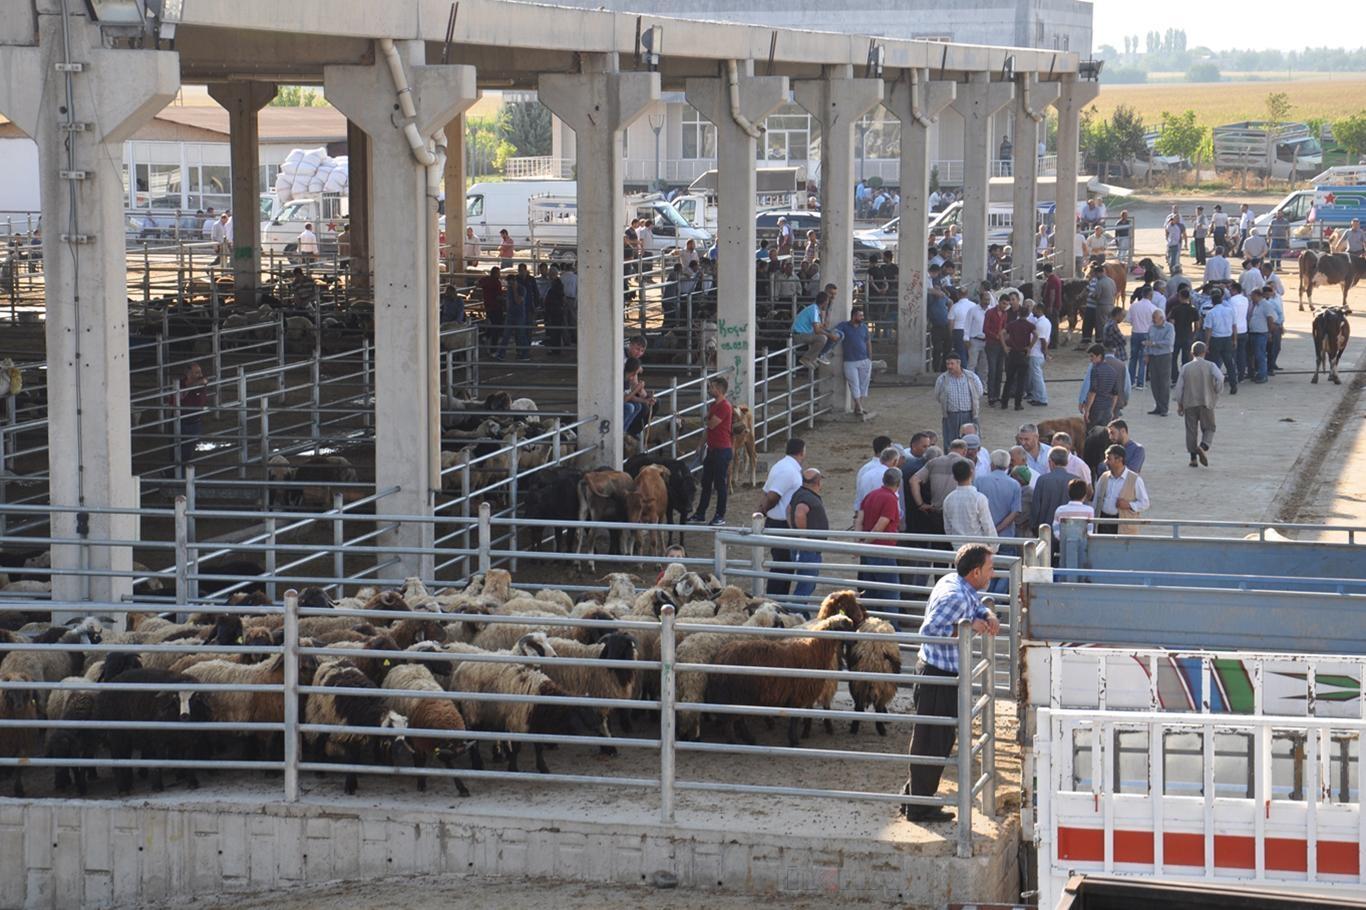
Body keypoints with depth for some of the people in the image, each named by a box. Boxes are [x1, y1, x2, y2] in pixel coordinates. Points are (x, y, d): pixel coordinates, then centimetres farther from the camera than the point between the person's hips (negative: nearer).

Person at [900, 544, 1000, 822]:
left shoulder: (955, 582, 7)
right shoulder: (955, 596, -23)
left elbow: (976, 605, 24)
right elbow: (929, 630, -28)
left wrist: (989, 617, 3)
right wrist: (968, 628, -27)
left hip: (935, 672, 10)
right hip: (939, 676, -10)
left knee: (928, 739, 19)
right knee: (934, 741, -1)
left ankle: (914, 798, 30)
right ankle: (920, 807, 7)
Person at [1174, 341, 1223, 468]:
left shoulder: (1186, 368, 1)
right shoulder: (1210, 366, -3)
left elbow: (1179, 387, 1)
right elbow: (1219, 378, -20)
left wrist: (1179, 404, 10)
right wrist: (1216, 392, -2)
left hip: (1189, 403, 1)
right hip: (1206, 402, -1)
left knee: (1191, 430, 9)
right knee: (1209, 428, 10)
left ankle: (1193, 458, 7)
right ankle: (1203, 447, -18)